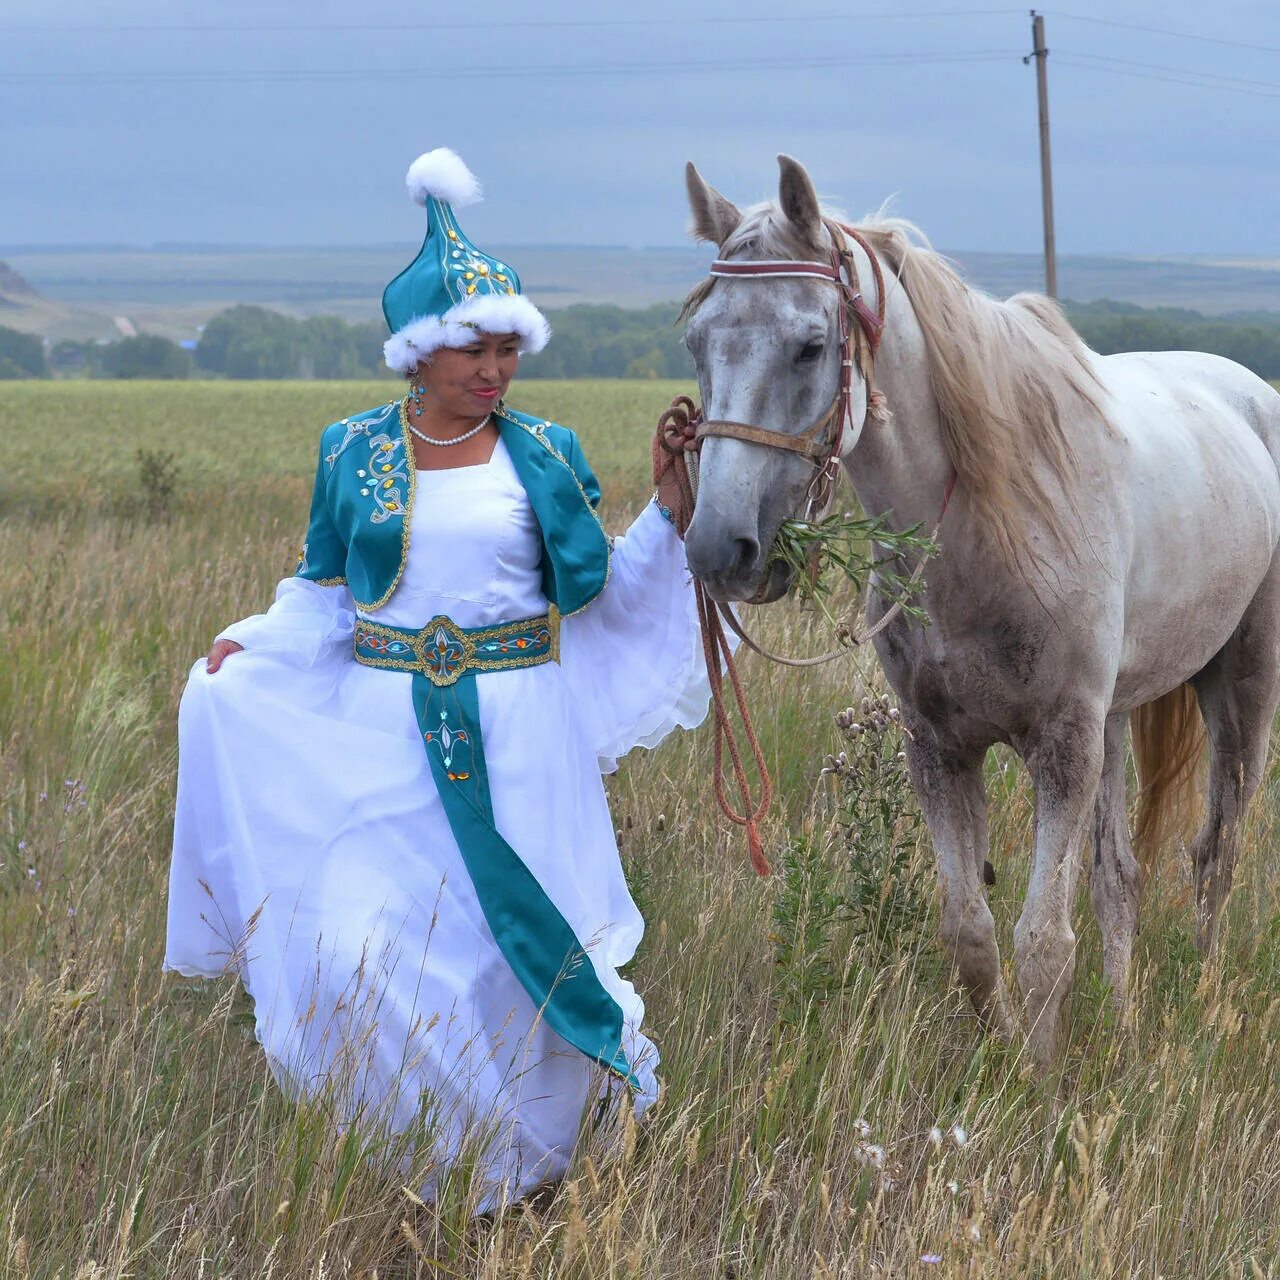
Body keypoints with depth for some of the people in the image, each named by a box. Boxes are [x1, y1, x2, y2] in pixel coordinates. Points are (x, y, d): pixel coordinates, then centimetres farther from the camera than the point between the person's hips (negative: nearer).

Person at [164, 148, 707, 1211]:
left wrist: (668, 512, -6)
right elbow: (325, 598, 8)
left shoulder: (545, 455, 2)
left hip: (519, 733, 0)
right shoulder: (352, 453, 3)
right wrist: (248, 648, -9)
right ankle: (407, 1152, 11)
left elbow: (599, 592, 7)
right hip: (386, 728, 1)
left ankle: (523, 1160, 24)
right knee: (359, 945, -9)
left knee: (520, 936, 1)